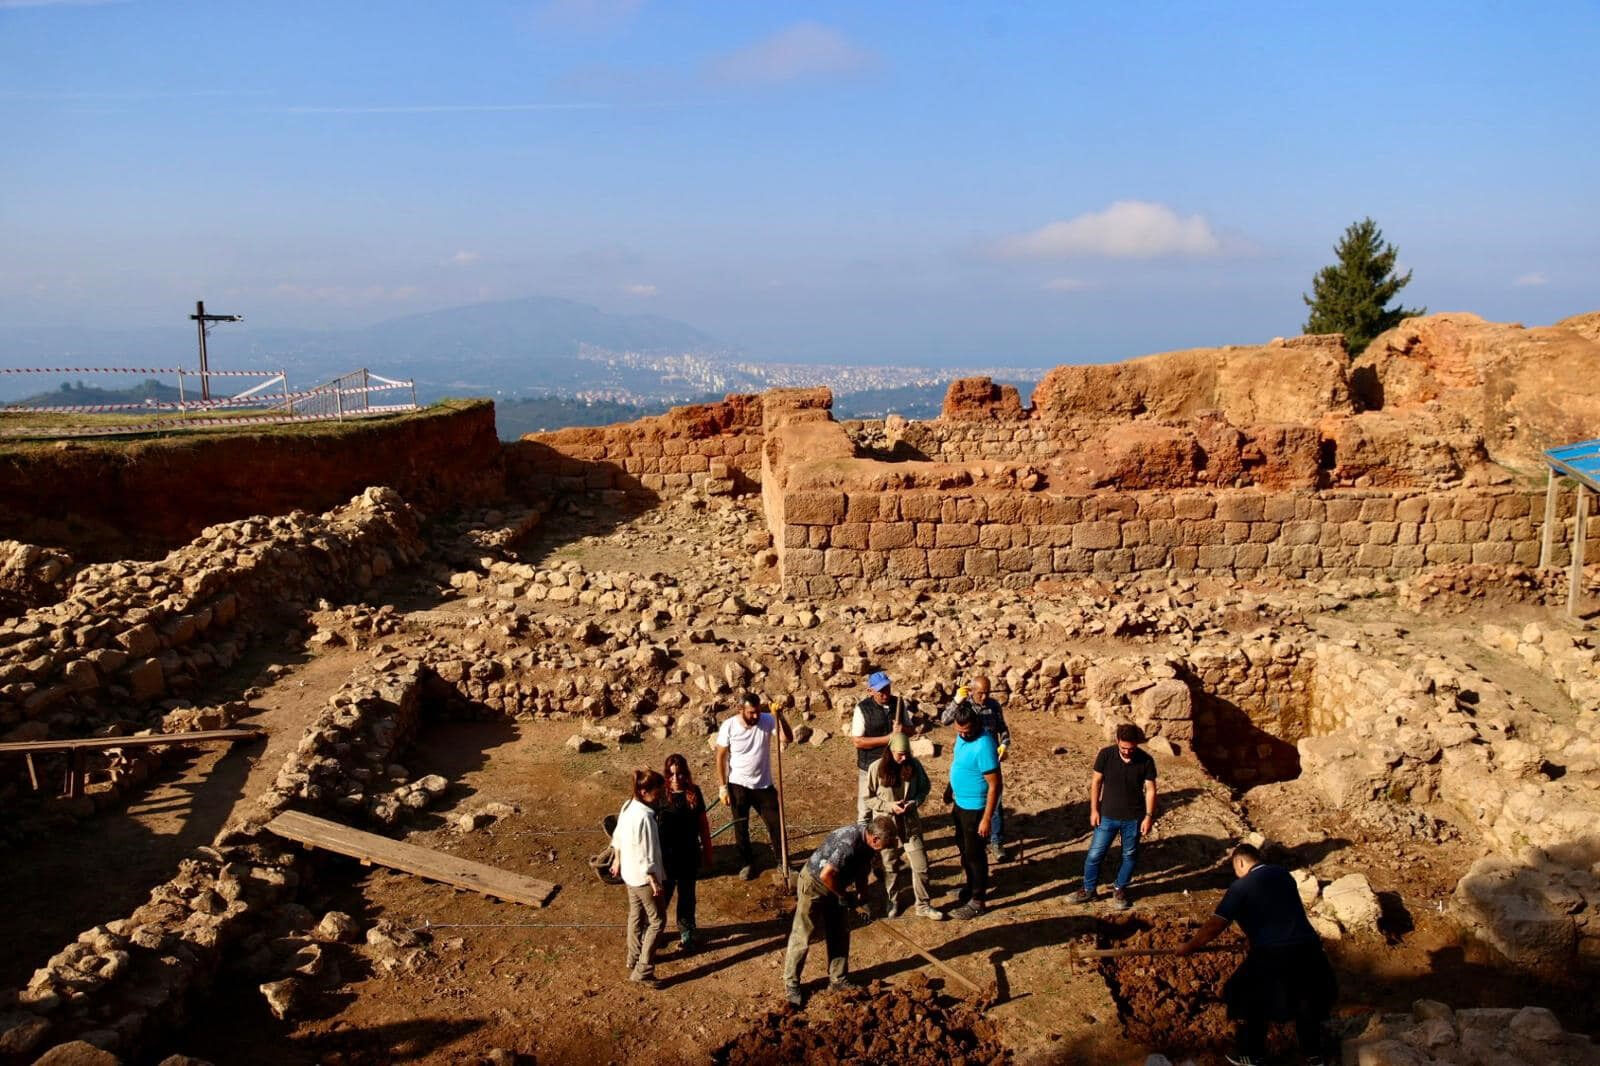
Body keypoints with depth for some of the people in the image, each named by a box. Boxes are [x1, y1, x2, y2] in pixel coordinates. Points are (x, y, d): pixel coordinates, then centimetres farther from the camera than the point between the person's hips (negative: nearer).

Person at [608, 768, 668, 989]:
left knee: (636, 916, 24)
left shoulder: (628, 807, -3)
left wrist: (617, 861, 24)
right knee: (657, 921, 4)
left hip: (629, 874, 9)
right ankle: (643, 972, 5)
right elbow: (646, 856, -26)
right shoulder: (645, 818, -30)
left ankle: (634, 959, 40)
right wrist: (655, 882, -18)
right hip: (643, 877, -9)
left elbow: (617, 837, 11)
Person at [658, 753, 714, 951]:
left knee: (687, 896, 16)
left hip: (689, 856, 2)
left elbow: (703, 824, 2)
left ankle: (686, 932, 33)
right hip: (665, 856, -2)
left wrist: (707, 851, 7)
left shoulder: (694, 793, -7)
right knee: (661, 896, 9)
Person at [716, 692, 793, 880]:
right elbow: (721, 757, -7)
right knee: (740, 828, 12)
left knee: (775, 824, 6)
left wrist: (779, 715, -34)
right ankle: (748, 863, 31)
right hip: (738, 786, -1)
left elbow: (788, 738, -25)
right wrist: (723, 786, -8)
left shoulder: (767, 720, -13)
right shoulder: (728, 726, -15)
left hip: (764, 785, 1)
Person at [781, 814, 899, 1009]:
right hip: (813, 885, -8)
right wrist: (845, 896, -21)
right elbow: (826, 875, -37)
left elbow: (862, 870, 10)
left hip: (835, 887, 8)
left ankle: (838, 978, 27)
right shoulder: (849, 843, -37)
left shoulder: (866, 842, -9)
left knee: (840, 934, 13)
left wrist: (862, 897, 4)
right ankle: (791, 984, 14)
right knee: (802, 938, 1)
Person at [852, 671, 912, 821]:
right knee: (866, 808, 9)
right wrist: (887, 738, -23)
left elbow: (910, 730, 8)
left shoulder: (899, 703, -3)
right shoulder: (863, 709, -16)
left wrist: (903, 729, -16)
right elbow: (858, 741, -17)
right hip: (870, 767, -4)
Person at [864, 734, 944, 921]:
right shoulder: (877, 768, -16)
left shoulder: (914, 765, -10)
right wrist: (889, 806, -20)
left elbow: (925, 788, 4)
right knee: (891, 867, 16)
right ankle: (892, 902, 36)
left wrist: (914, 802, -15)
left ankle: (923, 905, 21)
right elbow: (868, 798, -7)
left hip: (911, 824, 2)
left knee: (921, 867, 4)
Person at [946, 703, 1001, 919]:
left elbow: (995, 785, -26)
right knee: (963, 848, 23)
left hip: (975, 808, -9)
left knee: (975, 854, 5)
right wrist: (952, 789, 24)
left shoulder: (983, 746, -29)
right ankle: (971, 887, 42)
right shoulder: (962, 736, -3)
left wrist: (987, 819, -25)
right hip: (961, 804, 9)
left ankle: (977, 901, 19)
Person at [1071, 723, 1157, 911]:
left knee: (1129, 856, 12)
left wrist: (1149, 816, -8)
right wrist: (1094, 810, -4)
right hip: (1107, 815, 0)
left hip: (1133, 818, 0)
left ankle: (1119, 890, 31)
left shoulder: (1146, 760, -12)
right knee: (1095, 854, 4)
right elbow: (1096, 782, -3)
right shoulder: (1106, 755, -12)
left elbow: (1150, 789, -5)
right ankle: (1088, 890, 21)